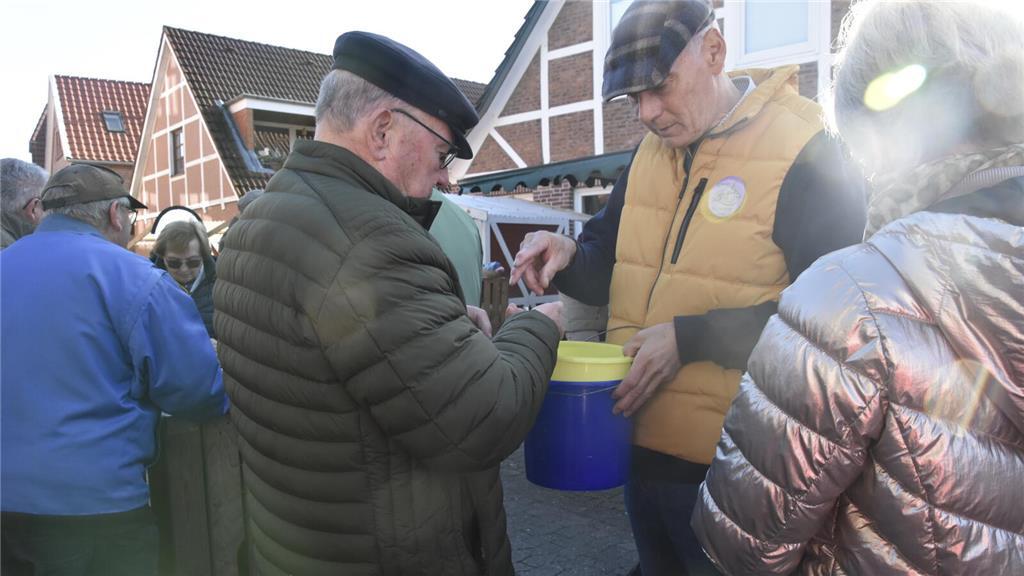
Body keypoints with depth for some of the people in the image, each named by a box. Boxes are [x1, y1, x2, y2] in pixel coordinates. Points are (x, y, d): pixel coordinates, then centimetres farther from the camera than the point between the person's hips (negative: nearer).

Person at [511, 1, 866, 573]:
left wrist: (689, 338, -22)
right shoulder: (652, 150, 7)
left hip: (731, 464, -6)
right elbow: (610, 267, 14)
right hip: (641, 444, 7)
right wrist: (570, 258, -9)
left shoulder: (808, 157, -14)